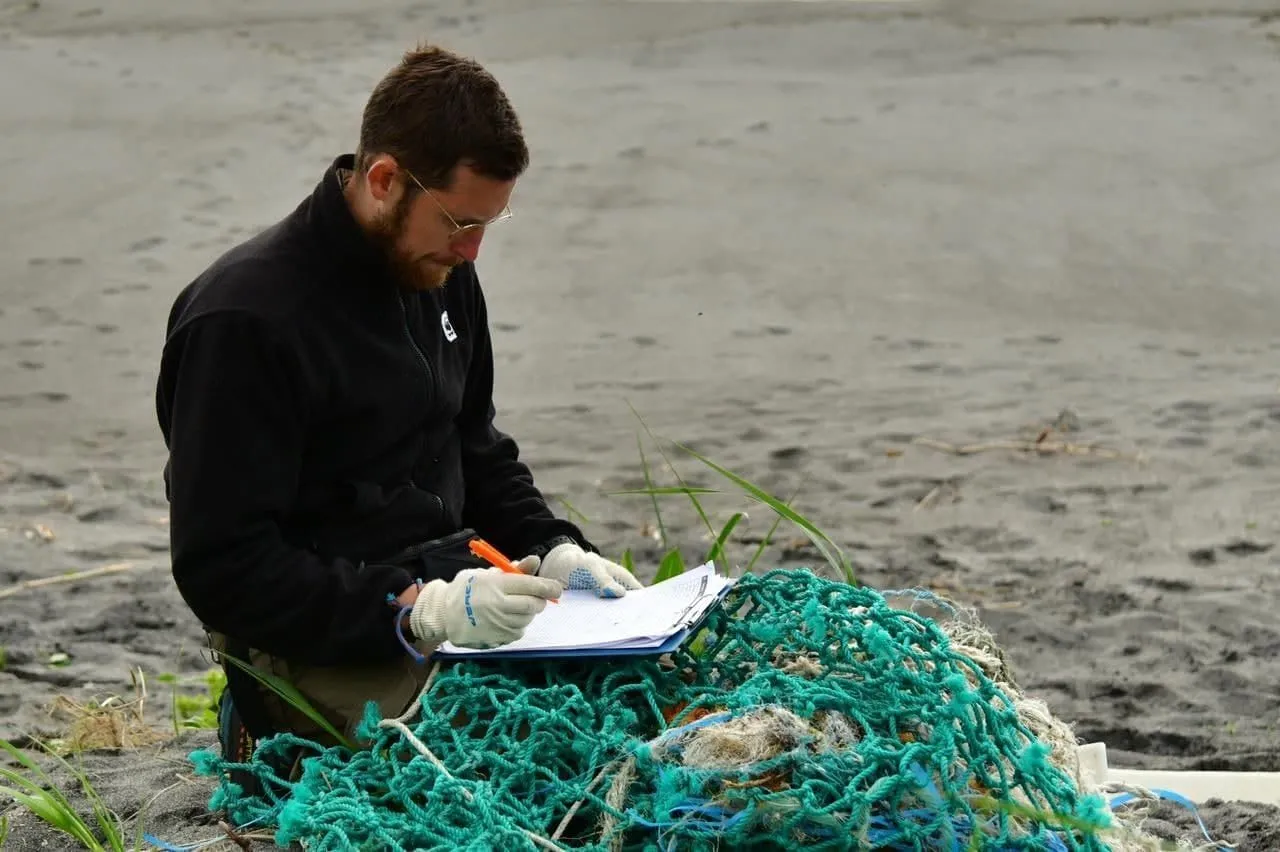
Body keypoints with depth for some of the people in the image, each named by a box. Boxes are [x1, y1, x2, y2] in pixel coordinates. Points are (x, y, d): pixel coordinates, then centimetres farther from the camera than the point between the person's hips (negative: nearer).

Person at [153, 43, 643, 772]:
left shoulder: (439, 273, 9)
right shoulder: (245, 319, -16)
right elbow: (223, 568, -17)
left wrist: (553, 548, 5)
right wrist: (417, 610, -24)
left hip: (451, 593, 8)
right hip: (330, 649, -8)